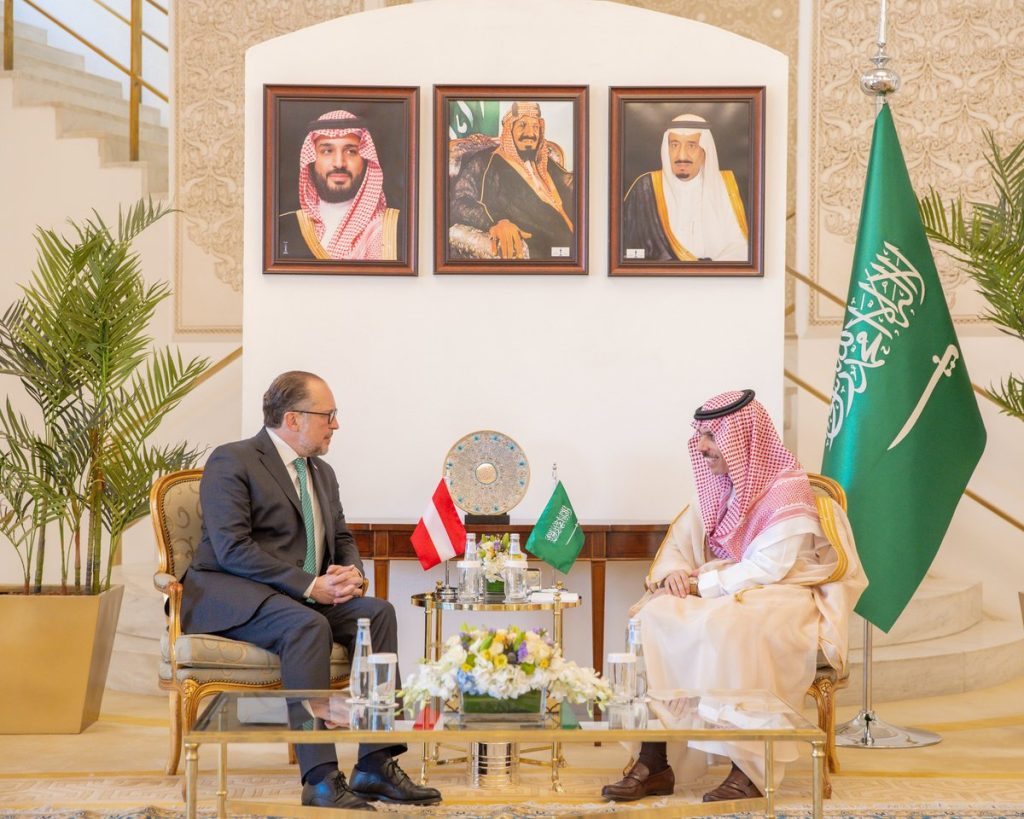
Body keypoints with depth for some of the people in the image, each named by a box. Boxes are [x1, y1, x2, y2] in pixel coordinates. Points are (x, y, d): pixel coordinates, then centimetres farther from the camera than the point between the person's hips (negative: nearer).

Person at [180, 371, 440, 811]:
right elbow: (233, 549, -18)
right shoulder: (231, 462, -8)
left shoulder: (322, 473, 19)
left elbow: (342, 538, 24)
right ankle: (321, 780, -35)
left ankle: (375, 765, -19)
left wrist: (350, 572, -3)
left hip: (304, 596, 8)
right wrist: (310, 586, -23)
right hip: (230, 595, -8)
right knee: (308, 626, -36)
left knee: (379, 612, -18)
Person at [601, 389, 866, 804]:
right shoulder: (720, 486, 11)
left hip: (783, 599, -7)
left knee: (725, 626, -38)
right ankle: (653, 762, -22)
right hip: (723, 595, 7)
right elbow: (681, 541, 13)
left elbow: (766, 570, -20)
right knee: (656, 614, -19)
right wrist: (671, 575, -10)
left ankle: (749, 769, -30)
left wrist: (701, 583, -19)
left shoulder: (787, 491, -13)